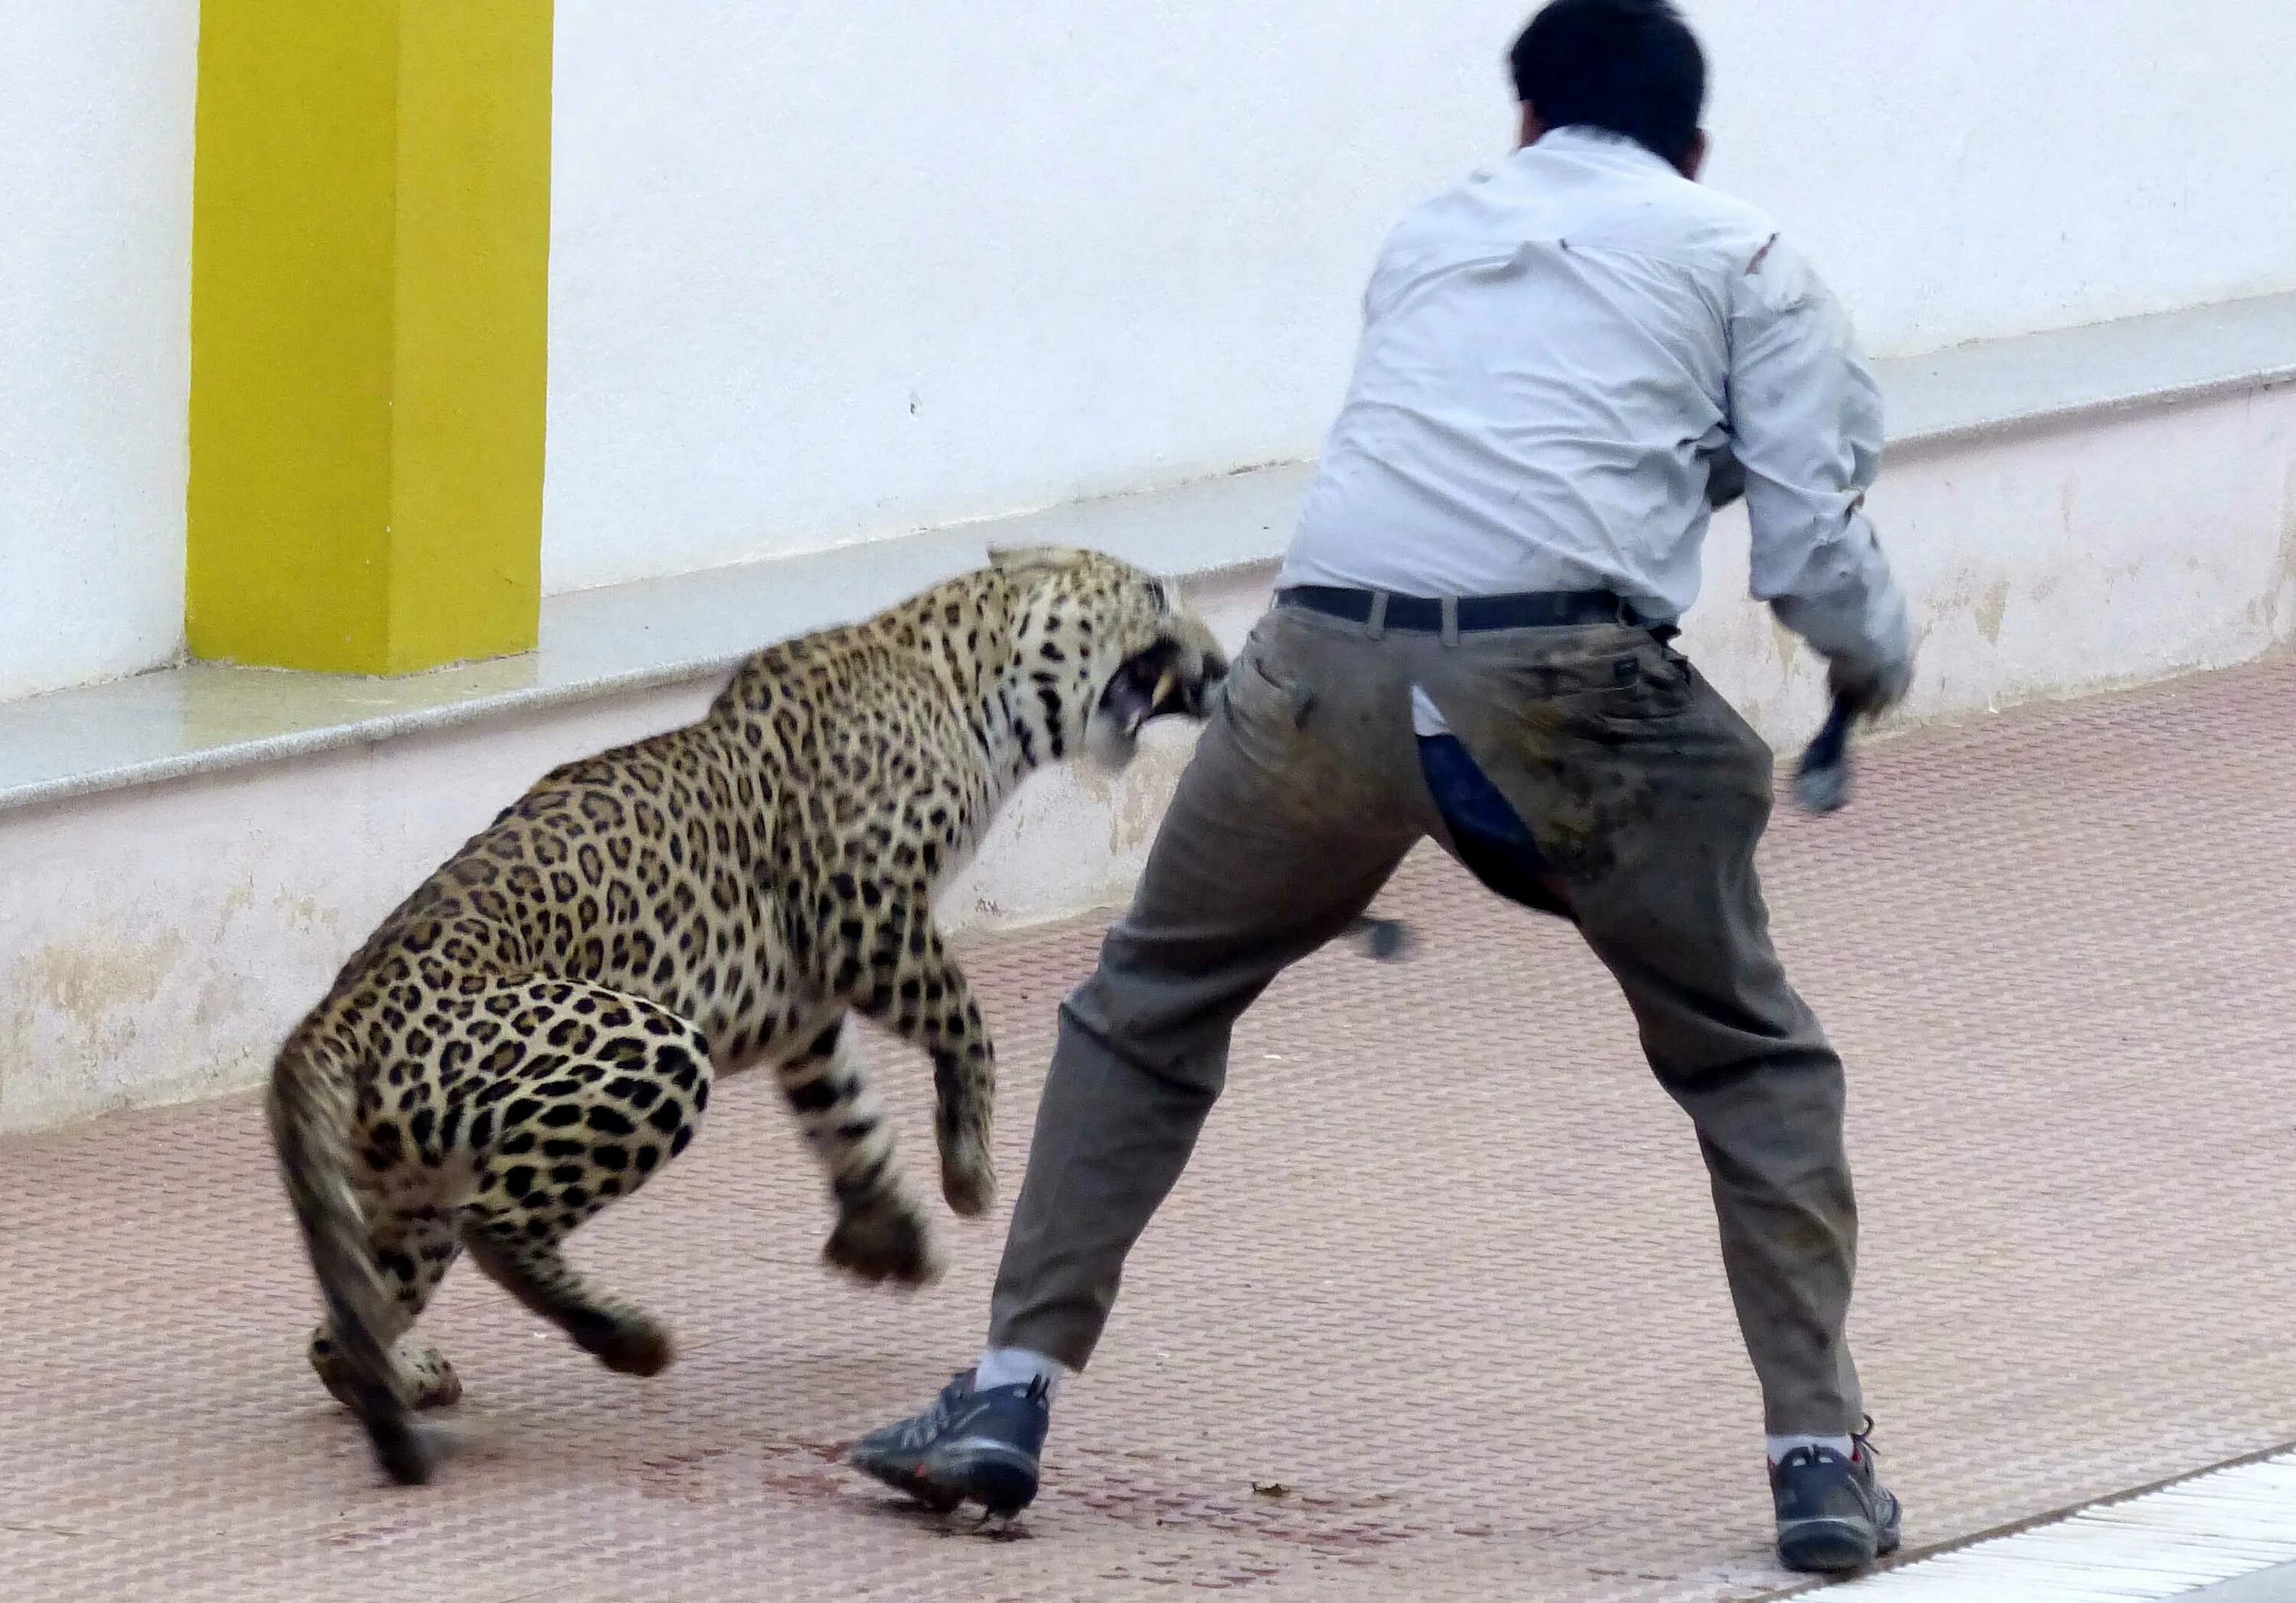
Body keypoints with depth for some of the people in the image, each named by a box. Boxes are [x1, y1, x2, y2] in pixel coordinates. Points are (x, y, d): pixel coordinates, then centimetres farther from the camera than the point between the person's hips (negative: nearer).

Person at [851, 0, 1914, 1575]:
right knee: (1754, 1062, 18)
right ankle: (1822, 1457, 10)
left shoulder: (1434, 237, 28)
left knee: (1145, 1009, 23)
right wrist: (1879, 664, 30)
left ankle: (1012, 1396, 15)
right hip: (1563, 676, -2)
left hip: (1332, 660, 2)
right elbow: (1815, 546, 10)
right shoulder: (1740, 261, 17)